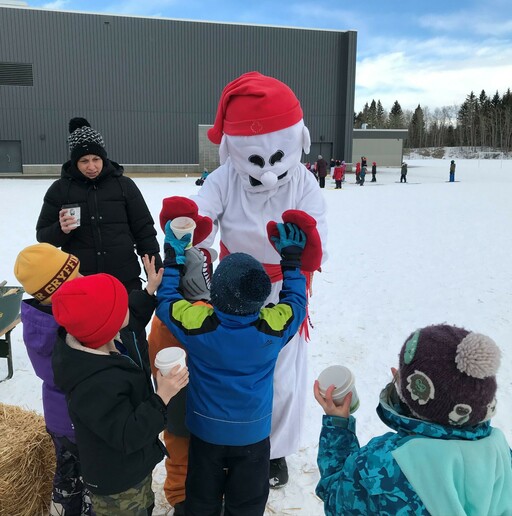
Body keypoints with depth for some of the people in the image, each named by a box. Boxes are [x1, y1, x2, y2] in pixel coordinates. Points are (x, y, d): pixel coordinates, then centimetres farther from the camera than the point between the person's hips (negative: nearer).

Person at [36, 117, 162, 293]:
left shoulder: (124, 185, 0)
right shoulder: (59, 189, 0)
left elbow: (144, 229, 4)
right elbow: (43, 236, 4)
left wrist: (156, 270, 1)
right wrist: (61, 230, -18)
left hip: (125, 279, 0)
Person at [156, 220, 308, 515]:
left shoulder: (196, 324, -26)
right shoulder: (275, 326, -25)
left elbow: (165, 299, -8)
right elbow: (296, 300, -4)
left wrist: (174, 257, 0)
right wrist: (291, 258, 4)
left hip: (206, 429, 1)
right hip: (253, 432, 0)